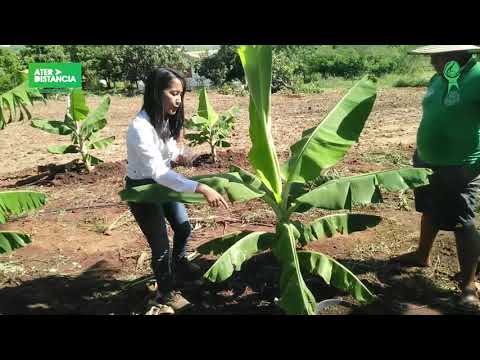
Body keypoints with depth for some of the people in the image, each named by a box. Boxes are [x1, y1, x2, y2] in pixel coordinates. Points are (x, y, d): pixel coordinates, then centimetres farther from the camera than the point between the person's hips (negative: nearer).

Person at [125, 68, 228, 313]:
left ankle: (179, 265, 50)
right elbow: (158, 172, -41)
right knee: (160, 243, 2)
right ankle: (167, 292, 28)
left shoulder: (166, 119, -7)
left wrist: (177, 156, -13)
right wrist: (201, 188, -48)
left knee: (184, 227, 19)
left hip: (163, 182, 8)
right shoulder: (140, 128, -33)